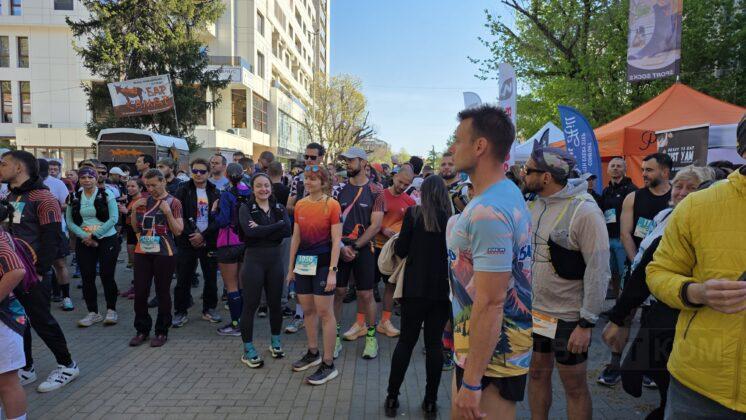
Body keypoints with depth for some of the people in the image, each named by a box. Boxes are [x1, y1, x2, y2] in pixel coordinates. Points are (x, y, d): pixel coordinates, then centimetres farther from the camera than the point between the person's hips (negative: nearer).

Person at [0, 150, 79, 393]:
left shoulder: (42, 198, -12)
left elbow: (51, 239, -16)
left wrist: (40, 271, -18)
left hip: (32, 274, -7)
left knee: (41, 320, -1)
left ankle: (67, 366, 13)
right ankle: (26, 369, 27)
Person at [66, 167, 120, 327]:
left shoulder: (106, 195, -3)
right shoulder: (74, 198, 7)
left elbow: (114, 218, -10)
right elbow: (70, 222, 5)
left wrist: (94, 235, -13)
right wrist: (85, 236, -11)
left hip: (107, 240, -3)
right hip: (84, 242, 3)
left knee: (107, 275, -4)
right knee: (87, 277, 3)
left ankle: (111, 310, 11)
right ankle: (93, 312, 14)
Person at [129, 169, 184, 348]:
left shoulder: (173, 202, -3)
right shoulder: (143, 201, 10)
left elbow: (178, 231, -8)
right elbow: (136, 228, 13)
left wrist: (168, 212, -19)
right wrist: (134, 210, -1)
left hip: (164, 254, -4)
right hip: (142, 252, 4)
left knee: (162, 293, 3)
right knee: (140, 292, 5)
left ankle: (162, 331, 17)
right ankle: (142, 329, 21)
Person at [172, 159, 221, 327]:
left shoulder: (215, 193, 5)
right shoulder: (183, 191, 2)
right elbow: (178, 216, -4)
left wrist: (203, 235, -11)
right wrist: (191, 235, -12)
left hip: (209, 242, 1)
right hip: (187, 242, -1)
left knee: (211, 277, 8)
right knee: (183, 279, 3)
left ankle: (209, 309, 23)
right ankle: (180, 312, 15)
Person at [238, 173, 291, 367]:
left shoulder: (279, 208, 7)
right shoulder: (246, 208, -3)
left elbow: (287, 230, -11)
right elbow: (250, 231, -22)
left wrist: (262, 230, -17)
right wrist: (277, 225, -16)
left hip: (275, 260, 4)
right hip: (254, 260, -3)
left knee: (275, 303, 13)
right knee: (250, 305, 3)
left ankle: (275, 342, 32)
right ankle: (248, 349, 16)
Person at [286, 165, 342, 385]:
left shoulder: (332, 205, -9)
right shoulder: (300, 205, 8)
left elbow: (336, 241, -11)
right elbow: (296, 238, 12)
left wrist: (332, 271, -16)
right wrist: (291, 267, 13)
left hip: (322, 262, -6)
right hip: (302, 262, 6)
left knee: (324, 312, -2)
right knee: (307, 309, 14)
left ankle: (328, 364, 9)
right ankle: (313, 353, 32)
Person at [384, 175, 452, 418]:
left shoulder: (413, 213, -6)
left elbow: (400, 251, -7)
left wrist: (398, 241, 13)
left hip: (415, 288, -1)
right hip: (443, 289, 1)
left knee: (406, 341, 9)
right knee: (434, 343, 9)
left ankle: (392, 398, 16)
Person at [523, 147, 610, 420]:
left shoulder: (584, 211, -18)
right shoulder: (535, 205, 4)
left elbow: (598, 270, -17)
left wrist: (587, 323, -16)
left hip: (568, 316, -6)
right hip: (533, 310, 6)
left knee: (575, 387, 9)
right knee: (537, 373, 18)